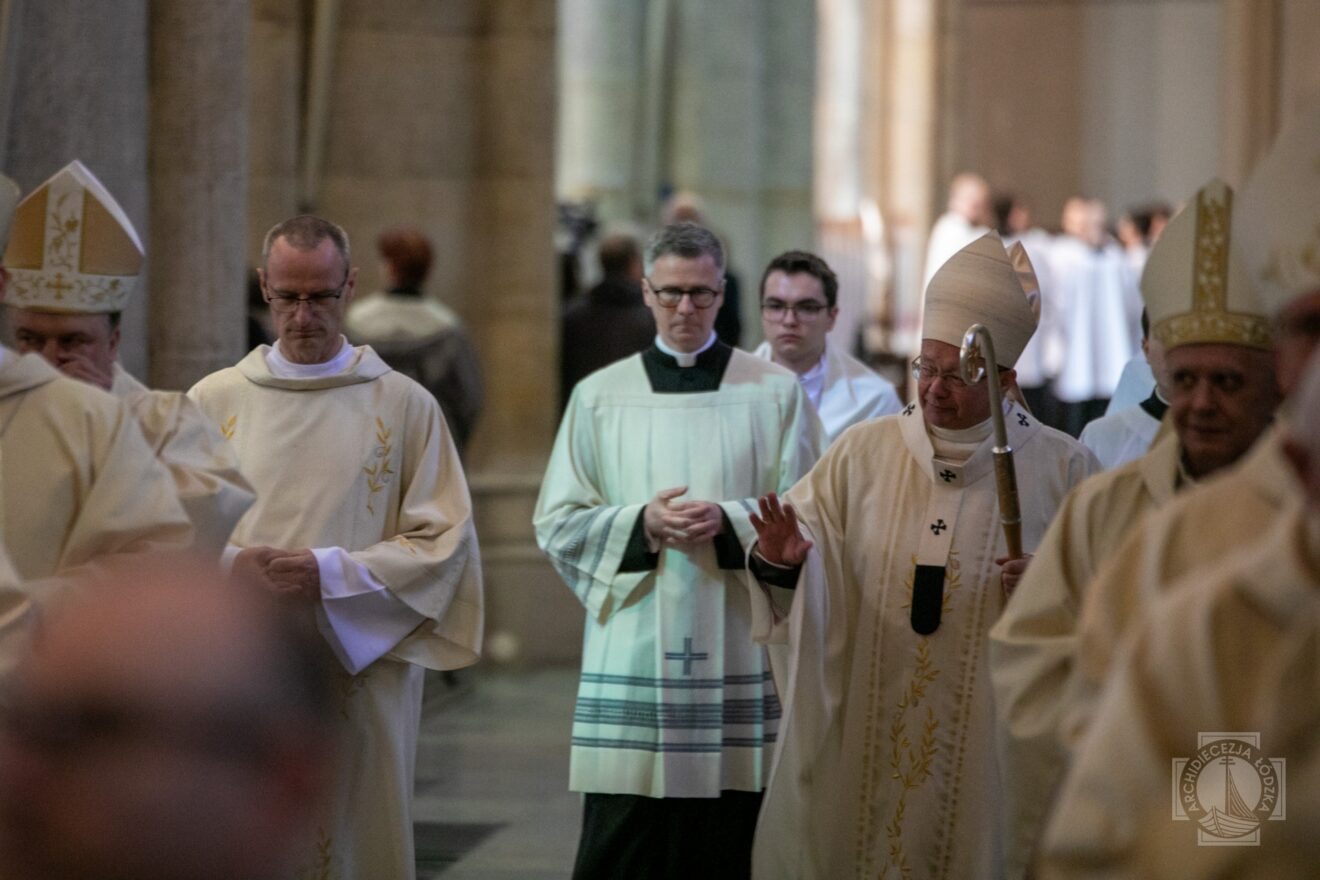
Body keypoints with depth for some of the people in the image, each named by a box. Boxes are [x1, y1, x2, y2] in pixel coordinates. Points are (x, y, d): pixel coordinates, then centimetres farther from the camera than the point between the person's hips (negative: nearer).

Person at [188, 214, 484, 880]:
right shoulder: (213, 400, 7)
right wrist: (234, 565, -14)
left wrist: (330, 574, -14)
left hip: (361, 671, -1)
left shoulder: (406, 406, 3)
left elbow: (444, 544, -2)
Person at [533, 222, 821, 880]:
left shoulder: (775, 393, 6)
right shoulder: (599, 396, 8)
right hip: (631, 659, 0)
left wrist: (729, 524, -15)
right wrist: (641, 524, -12)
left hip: (737, 656, 0)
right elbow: (557, 525, 5)